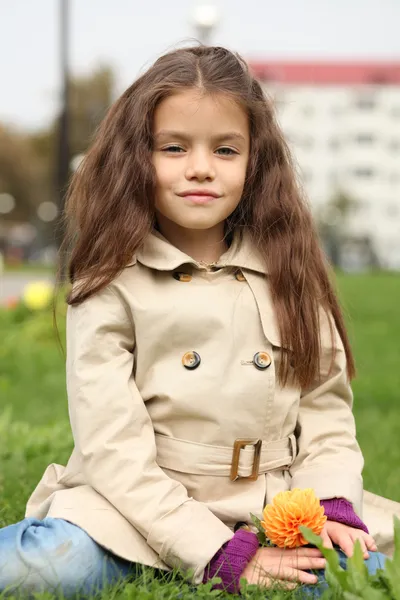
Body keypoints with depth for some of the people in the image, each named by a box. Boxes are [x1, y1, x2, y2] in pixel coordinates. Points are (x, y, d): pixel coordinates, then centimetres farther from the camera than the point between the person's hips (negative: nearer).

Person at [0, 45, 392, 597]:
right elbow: (114, 448, -10)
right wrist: (215, 552, -17)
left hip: (271, 513, 4)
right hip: (137, 512, -4)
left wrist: (333, 506, -11)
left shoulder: (288, 276, 8)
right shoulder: (111, 288, -4)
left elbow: (325, 411, 9)